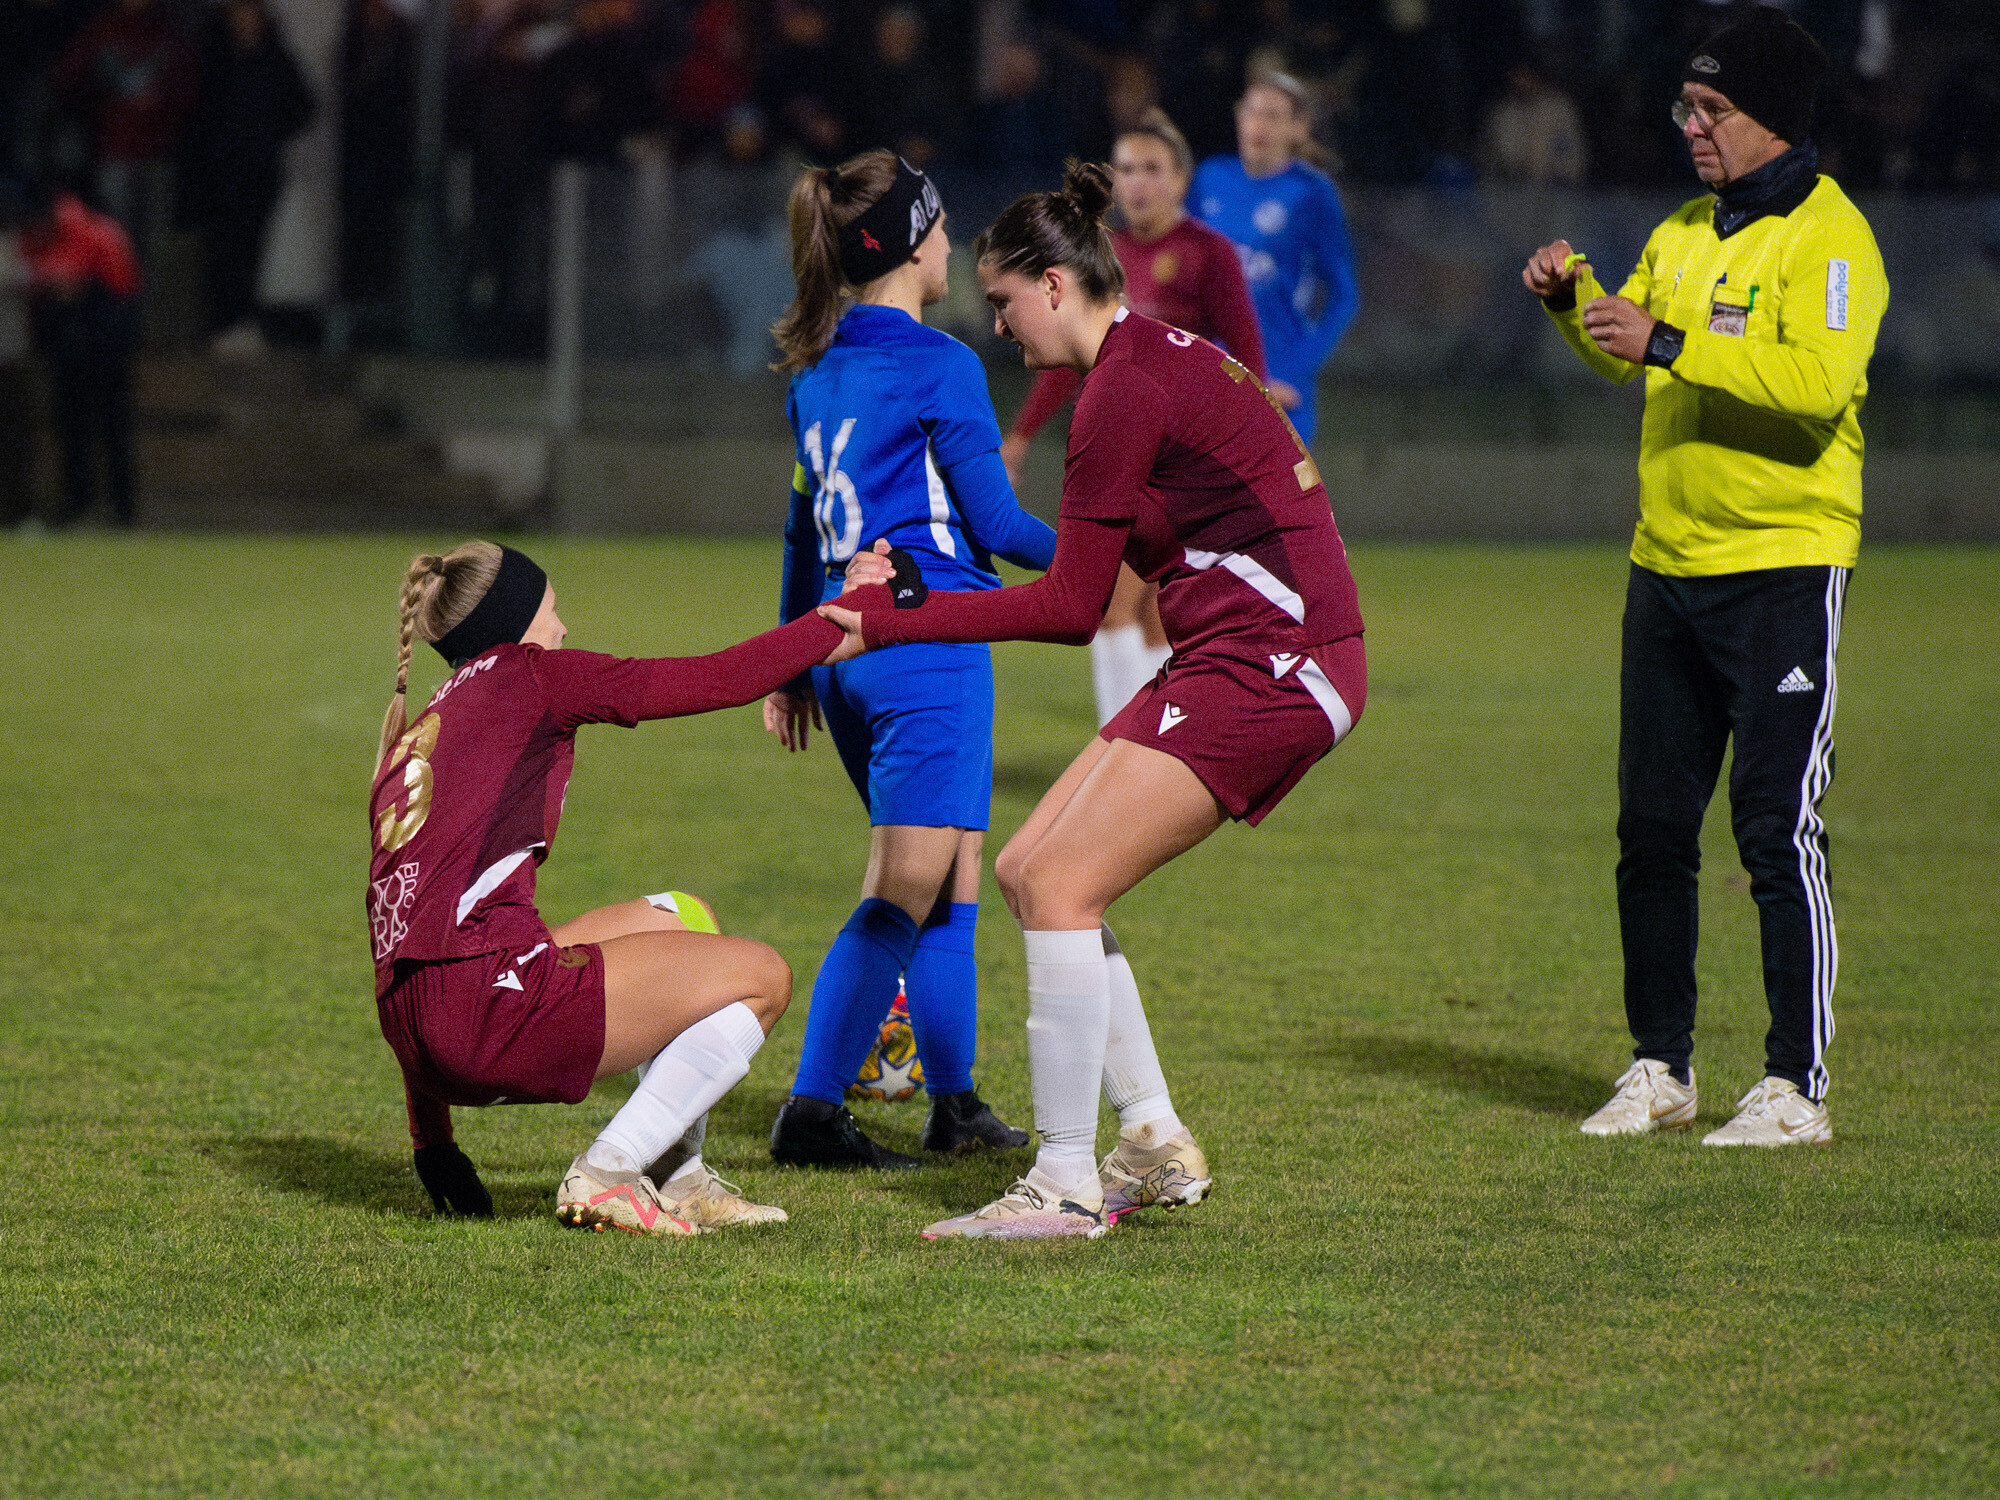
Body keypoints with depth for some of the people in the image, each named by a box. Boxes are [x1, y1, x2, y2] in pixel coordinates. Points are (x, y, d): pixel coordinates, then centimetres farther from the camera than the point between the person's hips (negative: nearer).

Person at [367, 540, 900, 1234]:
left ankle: (679, 1181, 21)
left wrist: (431, 1139, 30)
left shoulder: (412, 736, 25)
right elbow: (721, 680, 1)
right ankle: (603, 1175, -1)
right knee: (763, 976, 6)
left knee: (680, 918, 28)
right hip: (491, 989, -9)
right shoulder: (530, 676, 3)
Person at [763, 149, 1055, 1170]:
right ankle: (811, 1112, -14)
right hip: (929, 638, -8)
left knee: (952, 873, 18)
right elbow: (996, 521, -8)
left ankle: (953, 1102, 22)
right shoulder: (940, 368, -10)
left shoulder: (817, 369, 12)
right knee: (906, 890, -8)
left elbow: (803, 525, 20)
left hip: (844, 644, 8)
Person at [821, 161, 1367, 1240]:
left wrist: (896, 621, -8)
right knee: (1028, 869, 9)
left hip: (1270, 664, -10)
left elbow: (1072, 608, -13)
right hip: (1241, 659, 10)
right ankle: (1157, 1145, 13)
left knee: (1061, 883, -14)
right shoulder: (1159, 359, 16)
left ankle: (1064, 1185, -13)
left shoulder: (1126, 390, -15)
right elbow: (1082, 595, 18)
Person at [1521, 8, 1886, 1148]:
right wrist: (1577, 303, 0)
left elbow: (1822, 378, -23)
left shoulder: (1827, 236, -9)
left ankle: (1798, 1087, -3)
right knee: (1653, 829, 8)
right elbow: (1630, 353, 20)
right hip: (1669, 567, 8)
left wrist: (1673, 343, -26)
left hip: (1784, 569, -8)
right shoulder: (1686, 231, 16)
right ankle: (1662, 1068, 17)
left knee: (1779, 833, -7)